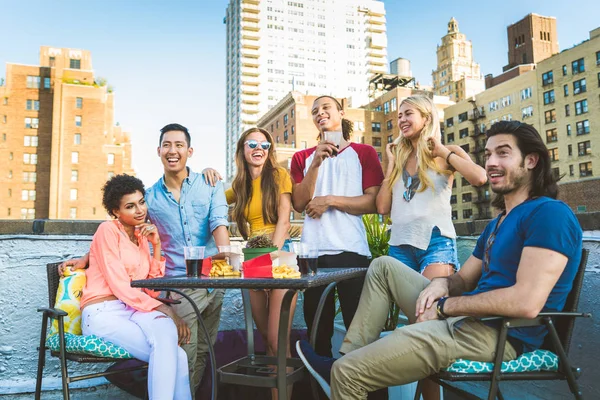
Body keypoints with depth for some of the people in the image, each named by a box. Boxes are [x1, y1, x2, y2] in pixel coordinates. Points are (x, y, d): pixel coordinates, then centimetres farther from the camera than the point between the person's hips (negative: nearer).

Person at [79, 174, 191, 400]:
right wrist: (165, 310, -18)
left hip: (135, 311, 5)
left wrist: (156, 246, 0)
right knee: (175, 356, -28)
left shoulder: (142, 237, 16)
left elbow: (152, 290, 7)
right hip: (103, 314, -5)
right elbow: (120, 287, -14)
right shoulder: (108, 230, -5)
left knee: (167, 329, -31)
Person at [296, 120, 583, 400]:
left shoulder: (549, 213, -14)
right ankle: (349, 360, 8)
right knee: (383, 266, 16)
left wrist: (444, 306, -16)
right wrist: (441, 284, -5)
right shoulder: (497, 223, 18)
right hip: (465, 317, 10)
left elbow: (526, 302, -25)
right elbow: (464, 279, 20)